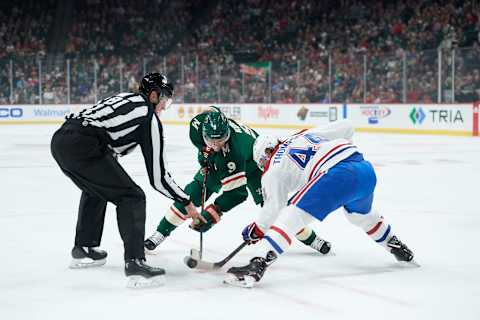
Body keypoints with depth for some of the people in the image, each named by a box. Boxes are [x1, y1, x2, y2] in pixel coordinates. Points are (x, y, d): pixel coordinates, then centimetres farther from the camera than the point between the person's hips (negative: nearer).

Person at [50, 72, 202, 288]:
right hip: (83, 147, -9)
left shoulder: (124, 98, 27)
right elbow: (157, 175, 5)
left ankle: (83, 249, 41)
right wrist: (186, 201, 15)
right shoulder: (150, 118, 5)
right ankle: (134, 262, -11)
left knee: (95, 190, 33)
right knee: (131, 198, -1)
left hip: (59, 139, 9)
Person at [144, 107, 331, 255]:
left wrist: (210, 215, -46)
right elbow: (212, 110, -3)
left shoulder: (235, 149, -45)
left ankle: (309, 238, 2)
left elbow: (236, 193, -42)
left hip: (251, 163, -5)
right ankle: (160, 234, 6)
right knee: (191, 194, -8)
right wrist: (204, 154, -5)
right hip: (217, 163, 5)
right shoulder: (200, 123, -32)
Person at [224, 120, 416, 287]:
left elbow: (274, 207, 8)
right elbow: (345, 128, 29)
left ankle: (257, 264, -24)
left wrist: (256, 230, 23)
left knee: (292, 217, -9)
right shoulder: (306, 134, 30)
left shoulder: (274, 168, 13)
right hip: (366, 169, 8)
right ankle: (397, 247, 53)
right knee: (361, 214, 37)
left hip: (337, 176, -8)